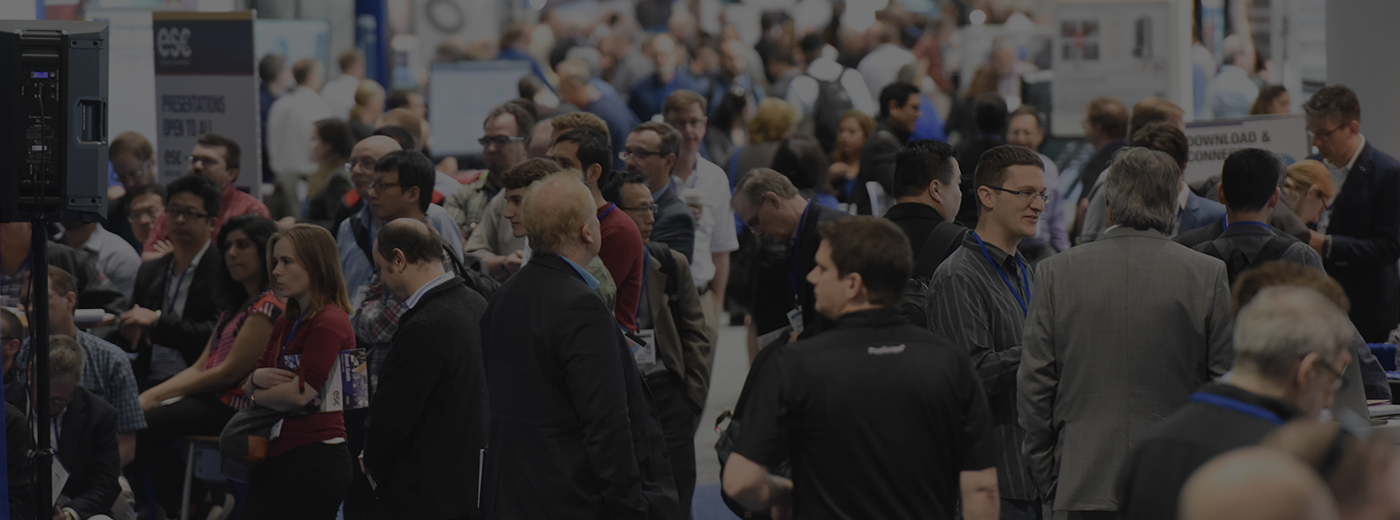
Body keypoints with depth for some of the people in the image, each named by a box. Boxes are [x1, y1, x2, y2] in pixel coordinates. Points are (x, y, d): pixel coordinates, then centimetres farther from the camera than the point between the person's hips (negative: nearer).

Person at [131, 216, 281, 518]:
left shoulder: (268, 306, -12)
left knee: (141, 426, -22)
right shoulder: (236, 305, 22)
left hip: (236, 410, -10)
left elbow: (229, 373, -15)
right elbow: (201, 367, 16)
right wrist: (151, 394, 1)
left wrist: (159, 396, -9)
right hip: (215, 400, 10)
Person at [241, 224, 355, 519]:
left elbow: (300, 394, -18)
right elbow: (249, 389, 19)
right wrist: (256, 378, -6)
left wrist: (257, 395, 0)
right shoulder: (286, 324, 18)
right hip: (274, 457, 9)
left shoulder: (329, 323, -11)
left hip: (314, 459, -9)